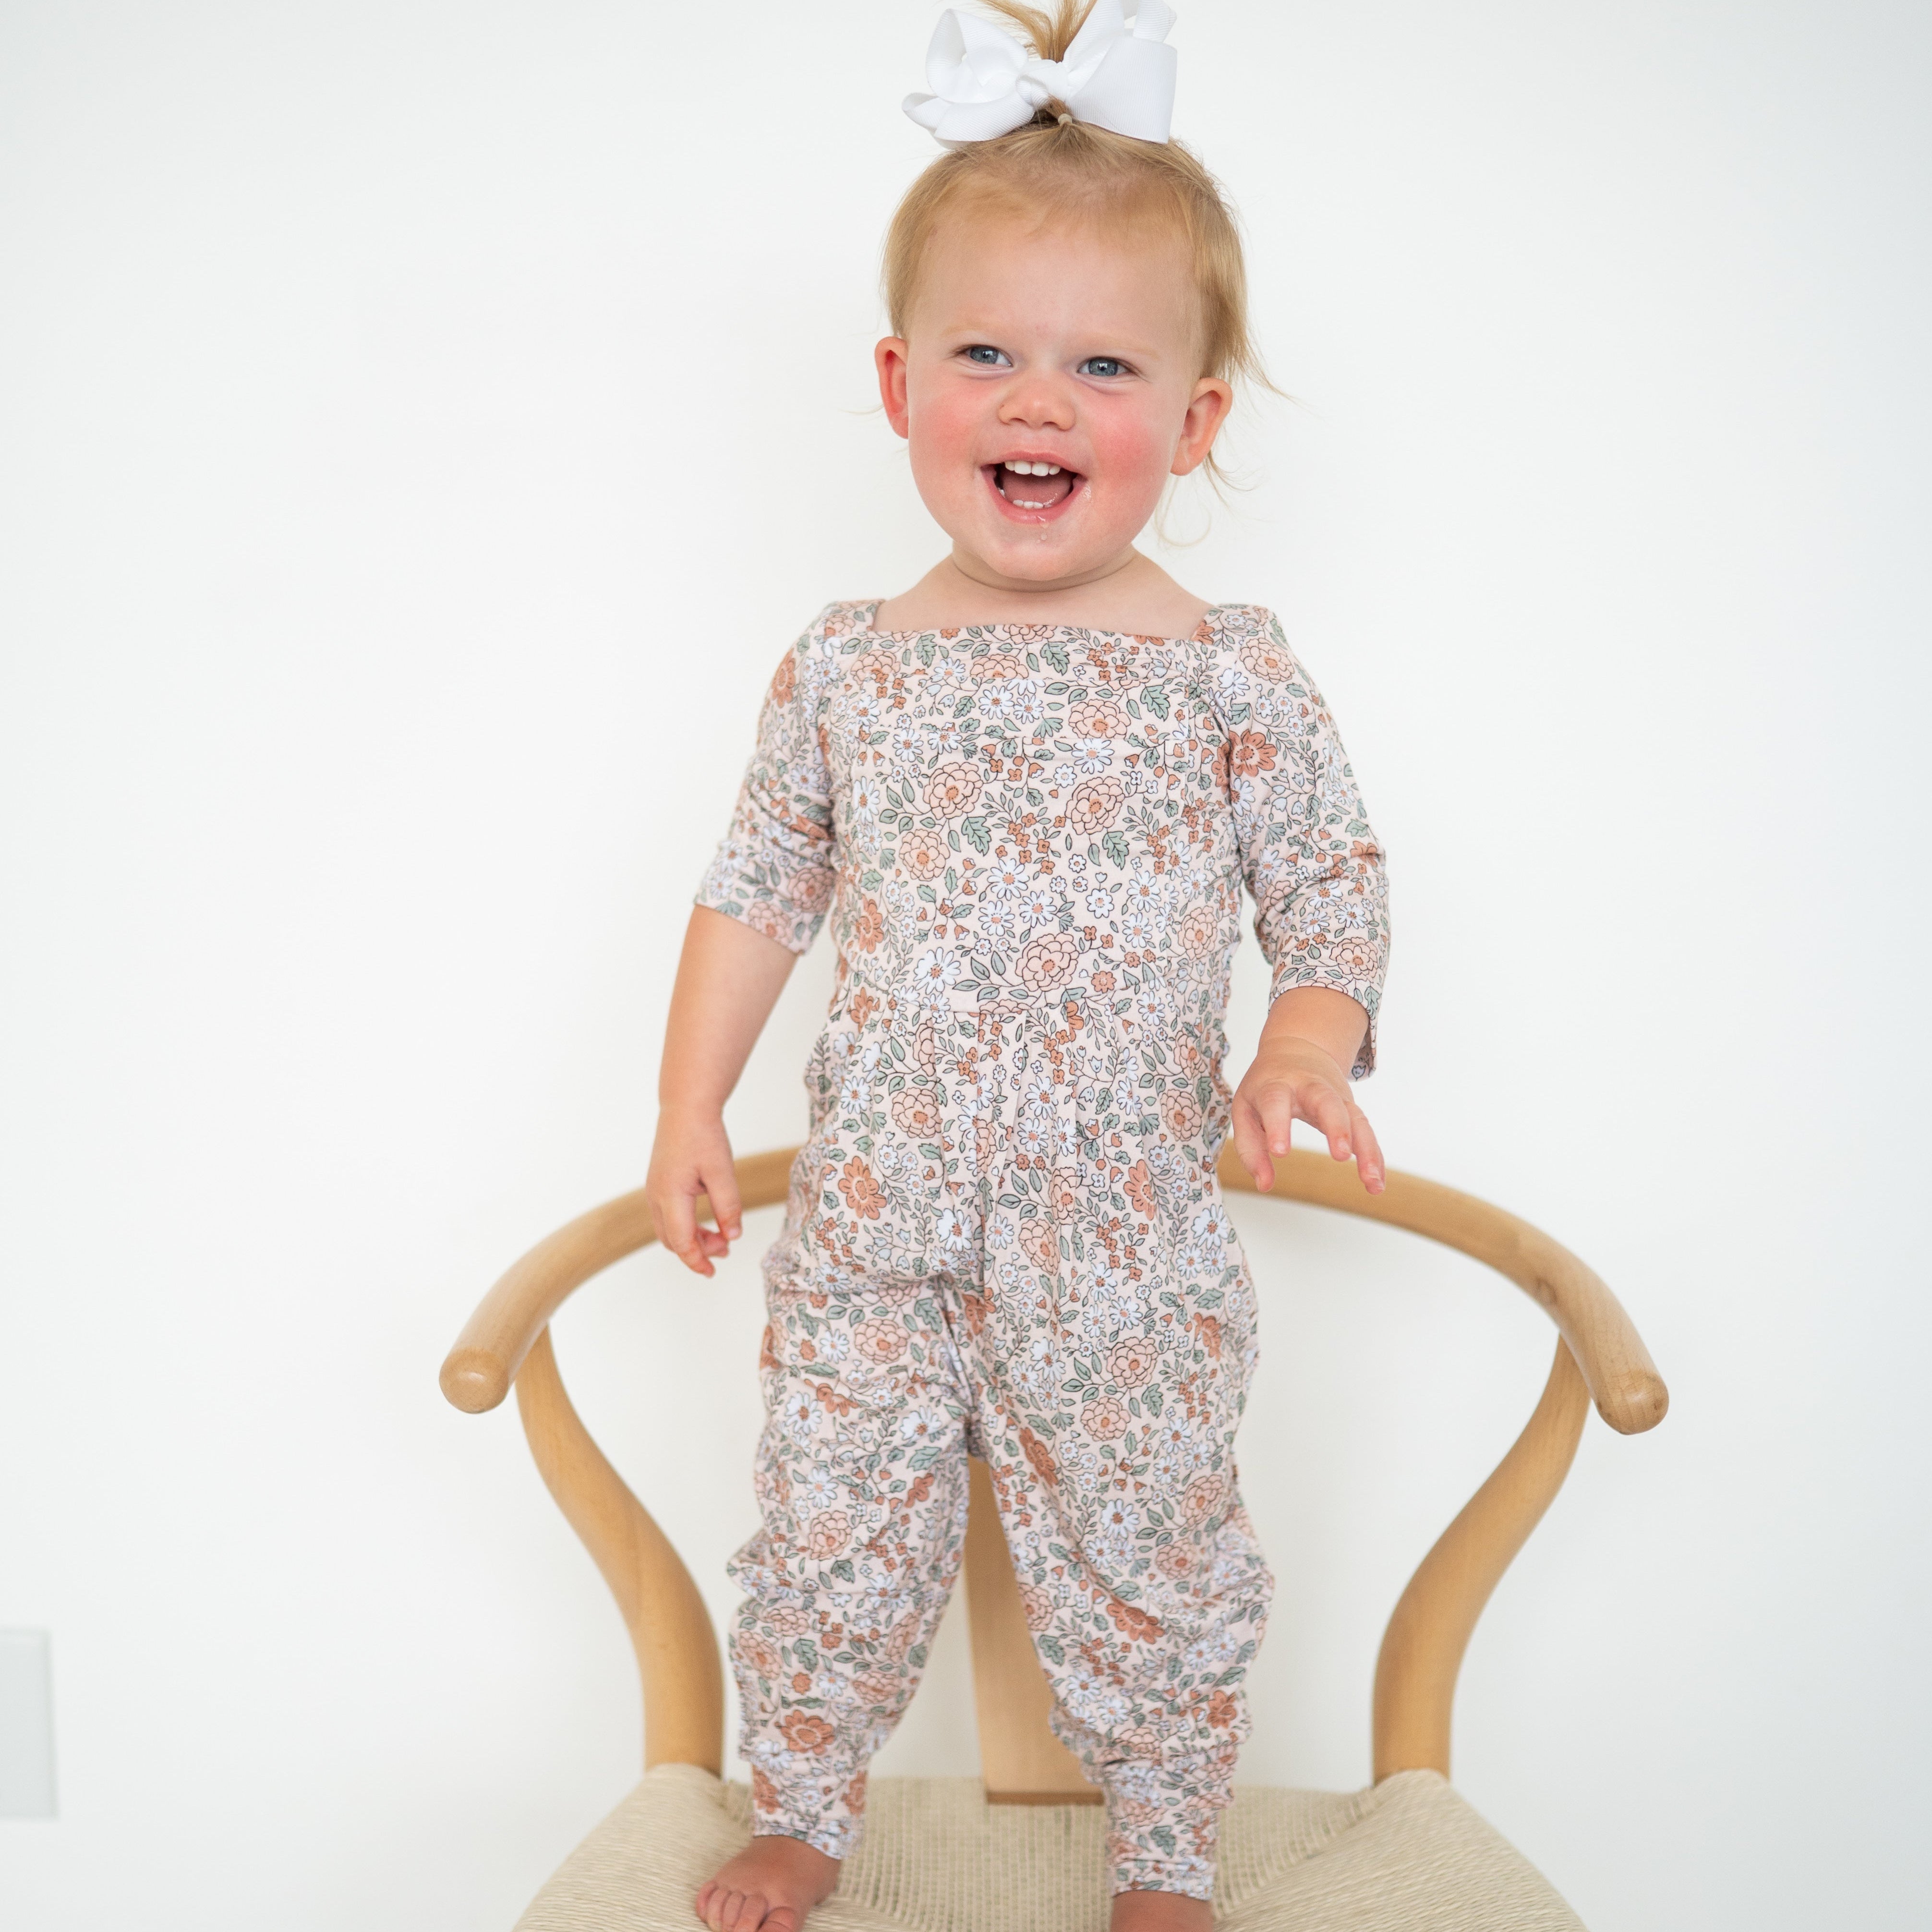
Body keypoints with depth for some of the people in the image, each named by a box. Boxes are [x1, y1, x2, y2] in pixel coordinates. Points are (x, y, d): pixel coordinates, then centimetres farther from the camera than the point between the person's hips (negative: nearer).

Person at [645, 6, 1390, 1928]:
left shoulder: (1228, 672, -7)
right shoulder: (846, 666, 0)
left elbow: (1333, 882, -1)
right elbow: (758, 885, 9)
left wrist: (1311, 1039, -21)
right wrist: (690, 1102, 5)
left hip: (1125, 1244, -1)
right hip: (870, 1227, 2)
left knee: (1145, 1562, 12)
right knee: (832, 1536, 14)